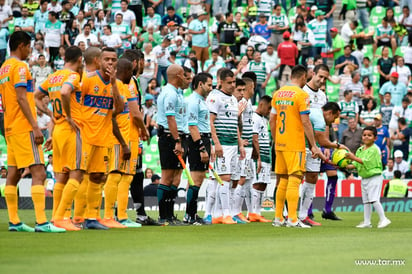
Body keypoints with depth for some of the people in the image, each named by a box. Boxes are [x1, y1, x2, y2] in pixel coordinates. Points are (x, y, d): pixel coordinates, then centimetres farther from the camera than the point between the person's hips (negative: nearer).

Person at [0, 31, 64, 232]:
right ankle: (41, 222, -22)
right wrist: (35, 126, -20)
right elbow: (21, 98, -18)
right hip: (24, 128, -10)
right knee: (38, 172, -14)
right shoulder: (19, 67, -11)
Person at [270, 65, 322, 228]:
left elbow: (272, 120, 14)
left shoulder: (278, 93, 11)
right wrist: (313, 146, -9)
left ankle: (278, 218, 16)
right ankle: (292, 219, -12)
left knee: (283, 181, 14)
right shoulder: (301, 95, -9)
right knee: (294, 180, -7)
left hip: (280, 144, 7)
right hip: (295, 144, -7)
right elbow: (305, 122, -13)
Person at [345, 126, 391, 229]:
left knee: (374, 199, -15)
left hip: (374, 177, -8)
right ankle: (367, 222, 12)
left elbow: (366, 162, -22)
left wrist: (354, 157, -24)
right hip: (364, 178, 8)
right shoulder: (360, 150, 12)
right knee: (366, 201, 9)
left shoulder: (374, 149, -13)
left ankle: (383, 219, -8)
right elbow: (356, 164, 15)